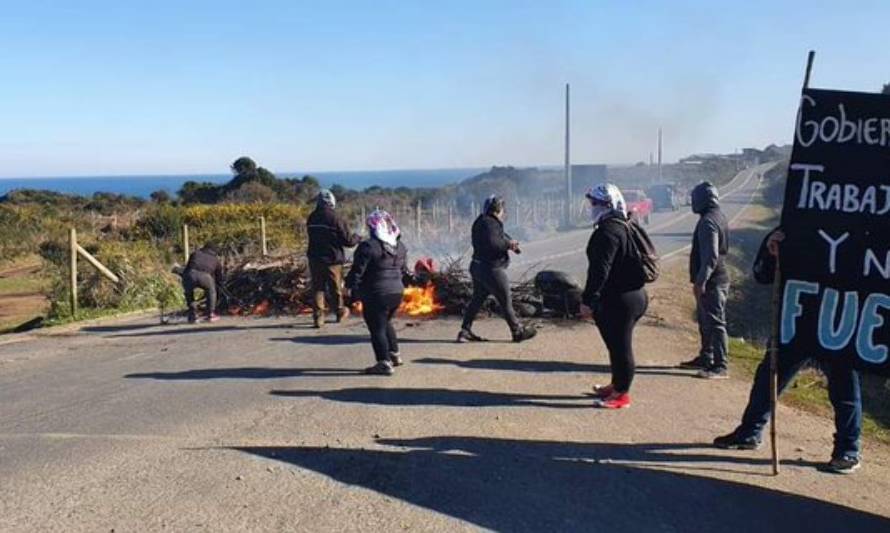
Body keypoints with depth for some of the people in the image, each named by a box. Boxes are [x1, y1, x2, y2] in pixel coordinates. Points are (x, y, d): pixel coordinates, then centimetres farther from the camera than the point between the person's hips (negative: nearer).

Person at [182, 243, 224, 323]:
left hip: (190, 274, 0)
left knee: (189, 293, 30)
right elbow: (219, 279, 39)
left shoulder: (195, 253, 35)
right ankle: (211, 314, 27)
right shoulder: (216, 260, 34)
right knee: (211, 291, 31)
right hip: (204, 276, 0)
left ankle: (192, 316, 24)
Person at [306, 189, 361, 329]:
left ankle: (318, 317, -2)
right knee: (336, 288, 13)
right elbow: (348, 240, -13)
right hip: (332, 260, -3)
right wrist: (357, 238, 7)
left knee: (317, 287, 7)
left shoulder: (311, 218, 0)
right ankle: (340, 312, 31)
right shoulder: (335, 218, -16)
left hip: (315, 258, 3)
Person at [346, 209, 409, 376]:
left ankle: (384, 363, 3)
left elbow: (357, 270, -13)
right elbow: (404, 270, 17)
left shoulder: (368, 246, -16)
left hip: (376, 295, -7)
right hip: (397, 292, 7)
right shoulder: (400, 246, 7)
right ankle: (394, 354, 28)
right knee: (386, 323, 25)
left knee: (377, 329, 3)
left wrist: (350, 286, 1)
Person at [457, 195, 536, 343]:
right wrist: (508, 244, -17)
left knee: (477, 300, 14)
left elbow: (499, 236, 20)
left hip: (478, 267, 10)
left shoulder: (481, 221, 11)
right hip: (491, 269, -10)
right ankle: (518, 332, 14)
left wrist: (509, 241, 2)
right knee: (506, 301, 3)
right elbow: (492, 243, -33)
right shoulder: (490, 224, -20)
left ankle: (465, 332, 13)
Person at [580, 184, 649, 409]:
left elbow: (600, 270, -23)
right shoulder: (625, 226, 14)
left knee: (620, 346, 0)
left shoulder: (608, 231, -19)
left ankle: (622, 395, 10)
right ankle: (617, 385, 34)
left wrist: (588, 299, -17)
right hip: (634, 295, 10)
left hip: (618, 300, -10)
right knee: (618, 344, 21)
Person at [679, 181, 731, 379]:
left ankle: (720, 366, -5)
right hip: (713, 280, 11)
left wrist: (700, 281, -24)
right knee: (704, 320, 19)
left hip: (712, 282, -11)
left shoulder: (708, 221, -18)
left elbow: (711, 257, -24)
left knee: (715, 322, -8)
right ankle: (705, 358, 29)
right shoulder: (718, 217, 15)